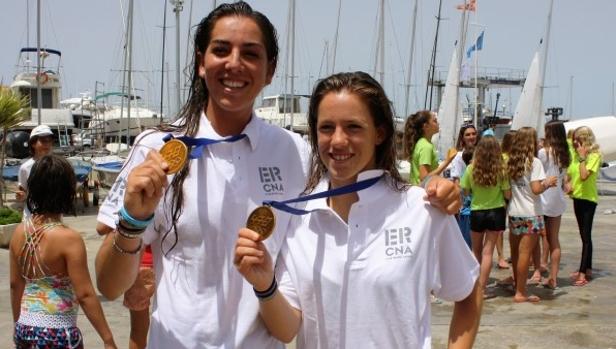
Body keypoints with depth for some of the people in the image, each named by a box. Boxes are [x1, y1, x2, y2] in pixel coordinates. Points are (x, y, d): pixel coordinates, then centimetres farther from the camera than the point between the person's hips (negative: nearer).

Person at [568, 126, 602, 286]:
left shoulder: (595, 155, -13)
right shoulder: (576, 155, 9)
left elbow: (584, 175, -25)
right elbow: (570, 173, 18)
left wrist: (582, 157, -20)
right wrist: (569, 185, -1)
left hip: (588, 198, -8)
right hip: (577, 197, 8)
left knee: (586, 235, -9)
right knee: (584, 235, 14)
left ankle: (583, 273, -11)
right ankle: (587, 269, 23)